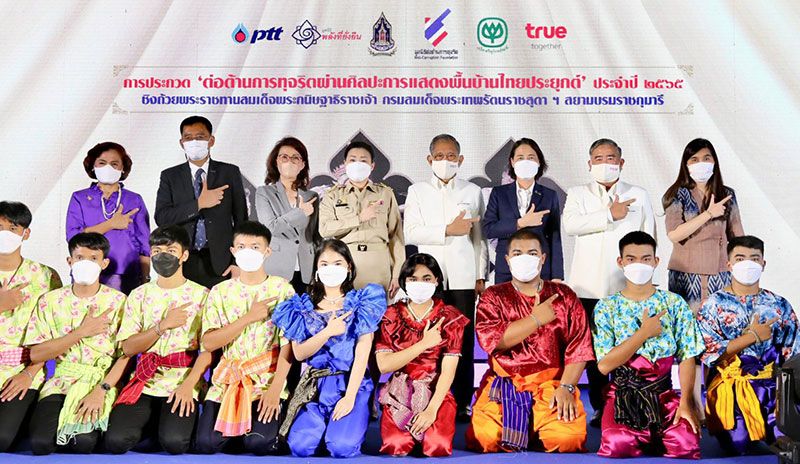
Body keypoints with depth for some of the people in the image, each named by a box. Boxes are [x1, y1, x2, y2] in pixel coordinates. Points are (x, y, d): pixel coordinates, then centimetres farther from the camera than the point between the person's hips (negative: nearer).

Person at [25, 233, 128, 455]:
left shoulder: (118, 301, 0)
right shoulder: (50, 301, 6)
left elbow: (126, 354, -5)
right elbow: (35, 354, -2)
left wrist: (100, 391, -17)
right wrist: (81, 332, -11)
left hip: (103, 381, -2)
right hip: (61, 381, 2)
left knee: (83, 441, -24)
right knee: (41, 442, -20)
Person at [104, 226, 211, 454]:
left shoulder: (201, 295, 2)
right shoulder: (139, 295, 10)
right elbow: (127, 348, 1)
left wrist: (188, 385, -18)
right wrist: (163, 325, -12)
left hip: (183, 382, -2)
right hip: (146, 382, 2)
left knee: (174, 442, -24)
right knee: (116, 440, -18)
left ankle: (172, 421, 10)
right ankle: (153, 420, 12)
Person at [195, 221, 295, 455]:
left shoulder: (282, 288, -2)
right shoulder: (220, 291, 5)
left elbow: (288, 343, -7)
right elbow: (208, 343, -5)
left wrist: (275, 389, -16)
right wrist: (249, 317, -15)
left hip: (268, 378, -2)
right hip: (228, 378, 3)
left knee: (259, 443, -21)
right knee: (207, 443, -13)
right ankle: (237, 424, 17)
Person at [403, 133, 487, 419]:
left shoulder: (473, 191, 13)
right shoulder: (417, 191, 10)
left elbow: (479, 236, 11)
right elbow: (410, 233, -3)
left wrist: (481, 275, 6)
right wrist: (449, 230, -9)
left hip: (463, 276, 1)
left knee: (464, 341, 0)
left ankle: (463, 403, 7)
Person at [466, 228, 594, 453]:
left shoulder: (565, 296, 9)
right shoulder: (493, 296, 7)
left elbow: (578, 348, 1)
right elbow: (490, 339, -10)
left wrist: (566, 387, -13)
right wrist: (536, 319, -8)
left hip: (552, 385, 1)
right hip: (503, 386, 0)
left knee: (569, 438, -26)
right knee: (484, 438, -25)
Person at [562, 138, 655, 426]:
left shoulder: (639, 195, 15)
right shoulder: (578, 194, 12)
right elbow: (569, 224, -9)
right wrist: (610, 215, -9)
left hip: (628, 287, 0)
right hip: (589, 286, 0)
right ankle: (599, 407, 14)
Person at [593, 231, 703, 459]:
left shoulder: (675, 304, 5)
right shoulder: (606, 307, 1)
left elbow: (687, 357, 0)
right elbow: (604, 365, -8)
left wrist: (685, 403, -13)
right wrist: (644, 333, -11)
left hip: (664, 393, 1)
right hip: (623, 393, -1)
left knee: (687, 444, -25)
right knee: (618, 446, -28)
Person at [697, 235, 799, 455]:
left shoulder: (780, 305, 10)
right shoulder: (714, 304, -1)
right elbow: (708, 354, -10)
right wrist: (752, 336, -10)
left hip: (772, 385, 3)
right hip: (730, 386, -3)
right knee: (738, 446, -20)